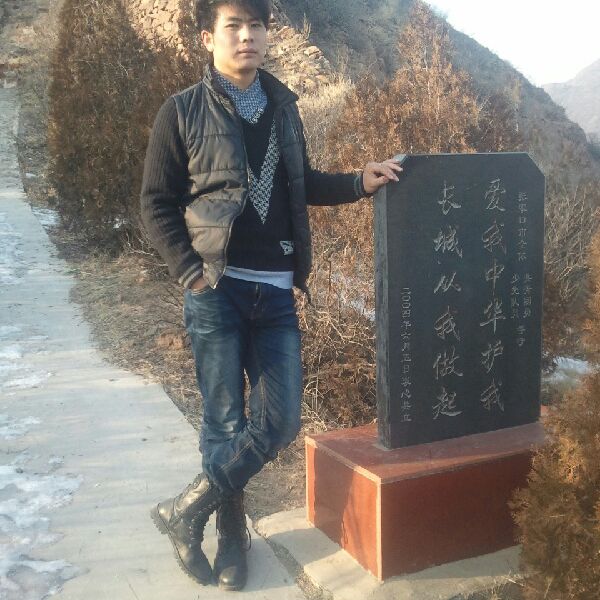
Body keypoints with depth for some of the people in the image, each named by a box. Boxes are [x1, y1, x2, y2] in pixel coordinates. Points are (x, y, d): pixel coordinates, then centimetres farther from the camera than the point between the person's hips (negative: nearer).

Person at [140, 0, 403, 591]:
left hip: (276, 293, 4)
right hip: (216, 290, -4)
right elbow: (156, 204, 0)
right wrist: (191, 272, -11)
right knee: (226, 421, 2)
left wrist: (360, 181, 7)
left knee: (279, 421, 0)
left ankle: (185, 511, 18)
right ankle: (232, 536, 24)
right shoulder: (182, 111, 0)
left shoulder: (282, 105, 14)